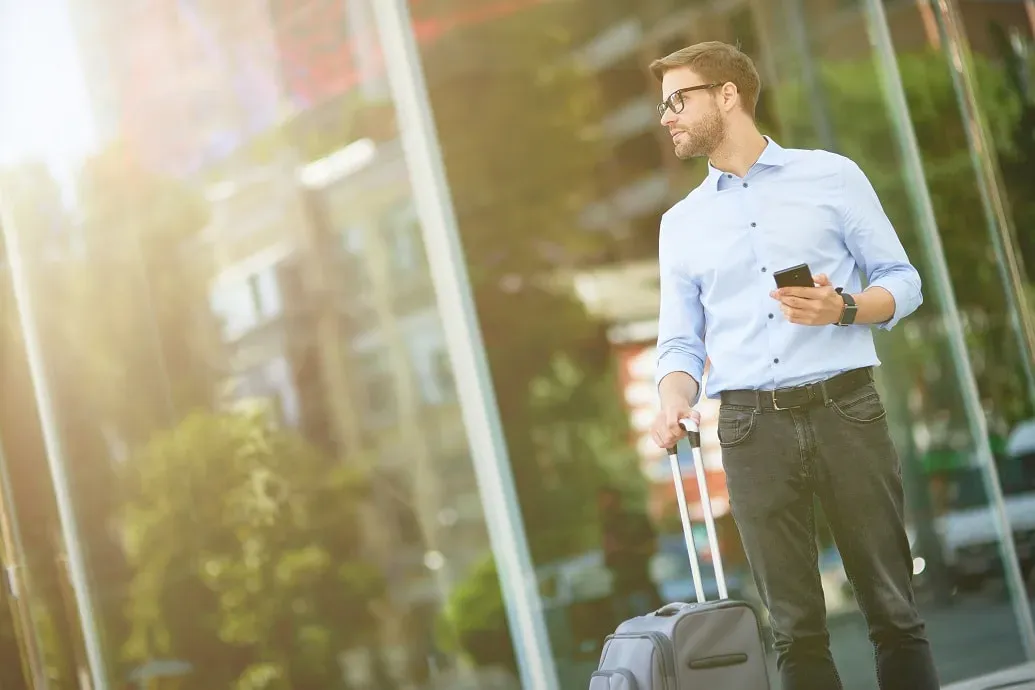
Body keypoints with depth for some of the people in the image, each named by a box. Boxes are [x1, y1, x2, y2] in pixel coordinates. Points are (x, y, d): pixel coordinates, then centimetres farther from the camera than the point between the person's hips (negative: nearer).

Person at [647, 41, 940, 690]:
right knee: (796, 626, 2)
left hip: (845, 410, -2)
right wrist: (674, 401, -9)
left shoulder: (831, 175, 7)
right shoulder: (681, 223, 15)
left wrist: (842, 309, -14)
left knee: (893, 608, -1)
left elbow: (903, 280, 6)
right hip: (751, 428, 2)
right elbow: (681, 340, 11)